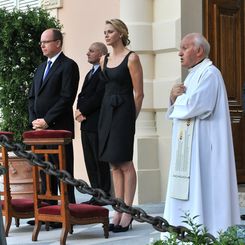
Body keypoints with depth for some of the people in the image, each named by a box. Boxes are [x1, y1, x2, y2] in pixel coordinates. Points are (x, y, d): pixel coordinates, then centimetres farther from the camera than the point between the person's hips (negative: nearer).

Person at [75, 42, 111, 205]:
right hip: (87, 124, 9)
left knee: (100, 161, -4)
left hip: (98, 123, -9)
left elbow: (99, 96, -18)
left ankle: (104, 195, 2)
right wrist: (79, 110, 0)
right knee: (90, 161, 10)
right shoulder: (90, 73, 23)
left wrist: (83, 111, -12)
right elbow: (82, 95, 19)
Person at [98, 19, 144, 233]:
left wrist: (130, 117, -2)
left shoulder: (131, 58, -7)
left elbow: (139, 93, -7)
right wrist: (108, 110, 17)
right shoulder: (104, 60, 12)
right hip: (107, 111, 7)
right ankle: (118, 211, 12)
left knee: (125, 163, -4)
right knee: (114, 164, 7)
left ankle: (127, 212, 1)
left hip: (123, 111, -7)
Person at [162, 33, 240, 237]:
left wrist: (177, 98, -3)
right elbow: (179, 111, 20)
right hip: (188, 148, 9)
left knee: (201, 191, -8)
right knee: (187, 192, 8)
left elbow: (194, 106, -23)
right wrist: (175, 98, -1)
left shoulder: (210, 74, -11)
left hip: (202, 148, -9)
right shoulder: (194, 75, 18)